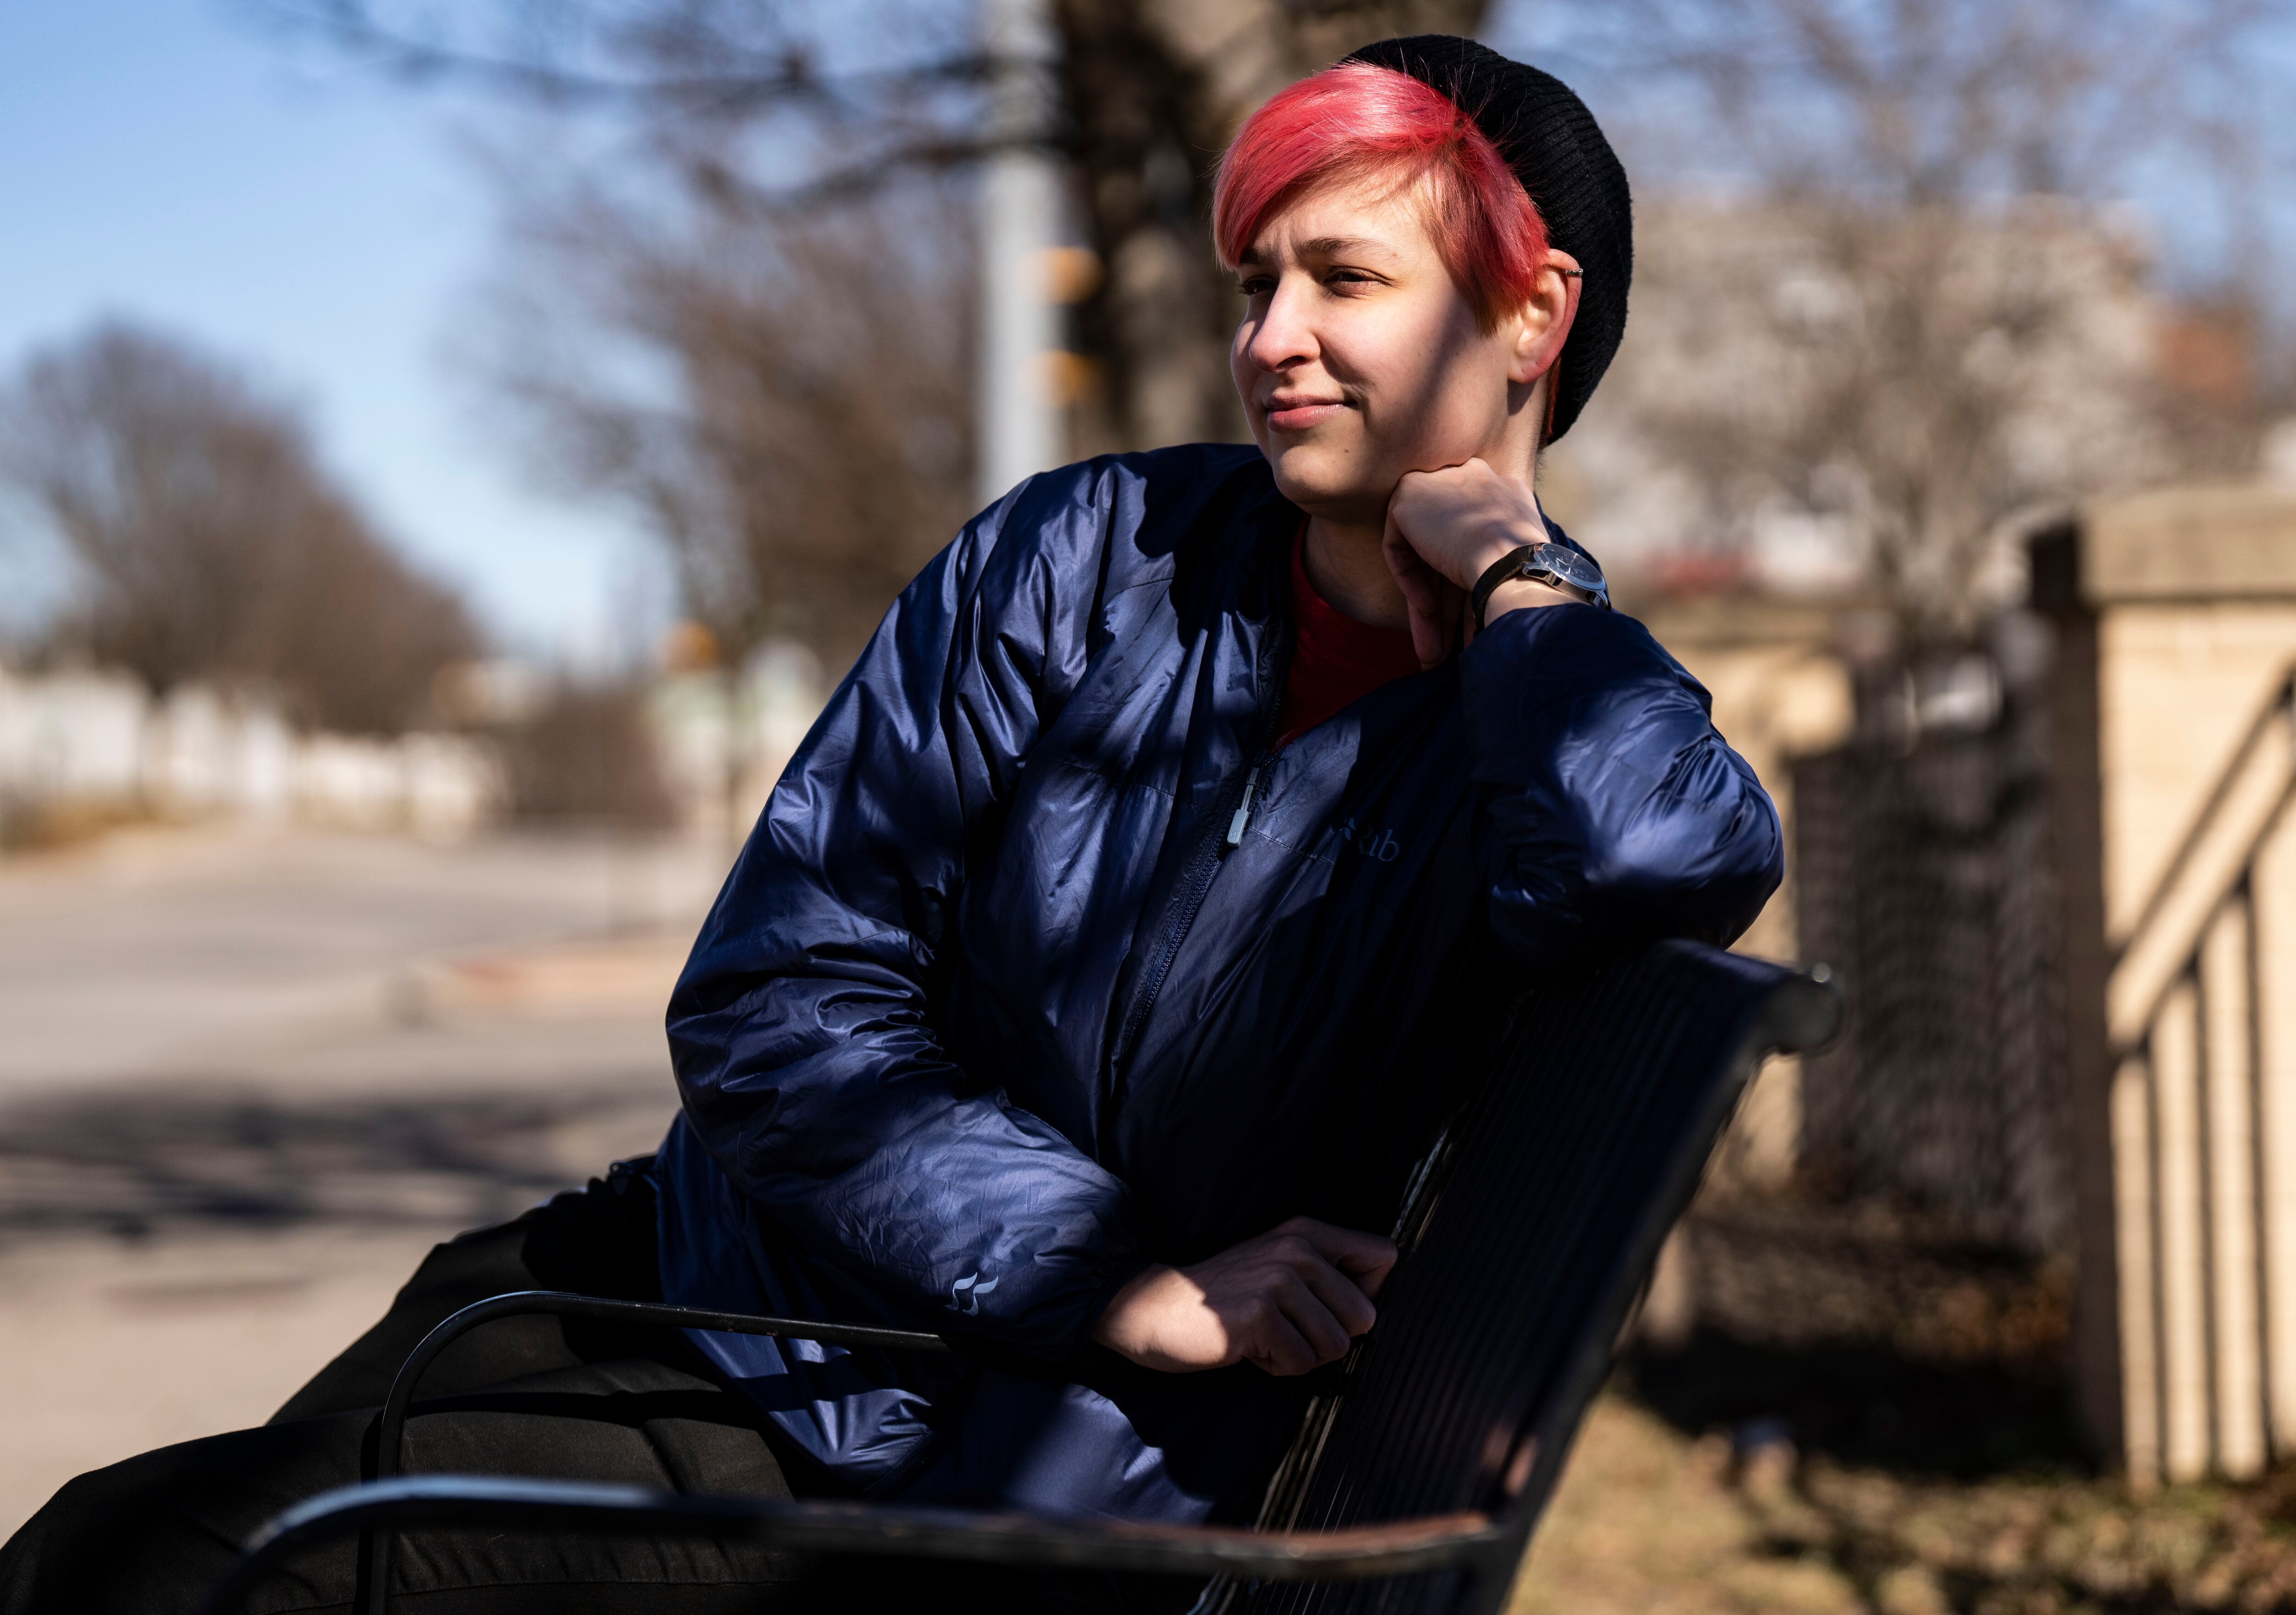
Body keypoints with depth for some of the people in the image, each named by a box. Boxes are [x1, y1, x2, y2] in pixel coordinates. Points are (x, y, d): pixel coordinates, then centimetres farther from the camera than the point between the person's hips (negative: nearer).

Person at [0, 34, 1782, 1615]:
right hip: (711, 1280, 4)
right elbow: (768, 997, -5)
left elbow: (1680, 851, -36)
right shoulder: (1088, 558, -2)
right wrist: (1114, 1279, -14)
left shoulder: (1574, 723, -7)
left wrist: (1503, 569, -17)